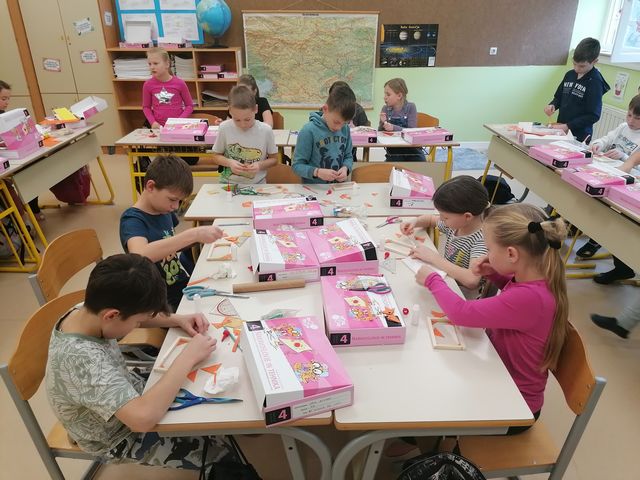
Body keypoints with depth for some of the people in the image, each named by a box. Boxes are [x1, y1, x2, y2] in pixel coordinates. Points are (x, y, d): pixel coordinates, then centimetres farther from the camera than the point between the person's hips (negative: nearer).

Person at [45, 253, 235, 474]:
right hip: (120, 439, -7)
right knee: (220, 449, 1)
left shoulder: (86, 310, -18)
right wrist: (188, 357, -39)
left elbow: (130, 314, 3)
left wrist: (178, 319, -13)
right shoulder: (81, 358, -42)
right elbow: (144, 417, -50)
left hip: (130, 394, 7)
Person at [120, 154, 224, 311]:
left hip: (188, 283, 8)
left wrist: (200, 237, 3)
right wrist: (193, 235, -41)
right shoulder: (132, 220, -17)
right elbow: (139, 255, -39)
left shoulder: (164, 210, 4)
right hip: (167, 303, -7)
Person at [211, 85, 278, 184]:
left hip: (256, 184, 0)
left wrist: (260, 165, -15)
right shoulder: (224, 128, -6)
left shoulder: (266, 130, -8)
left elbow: (274, 159, 5)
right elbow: (216, 156, 7)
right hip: (229, 183, 0)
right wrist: (229, 162, -13)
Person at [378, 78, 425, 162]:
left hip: (412, 149, -1)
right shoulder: (385, 108, 1)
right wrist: (383, 123, -18)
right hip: (393, 150, 2)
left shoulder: (410, 107, -6)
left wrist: (393, 128, -27)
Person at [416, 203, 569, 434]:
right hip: (504, 377, 8)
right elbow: (515, 289, 14)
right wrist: (494, 274, -7)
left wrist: (432, 279, -14)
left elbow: (462, 313, -31)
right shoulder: (539, 276, -11)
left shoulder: (530, 298, -38)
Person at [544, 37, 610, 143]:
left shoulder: (595, 82, -11)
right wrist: (552, 105, -4)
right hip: (561, 130, 5)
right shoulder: (570, 74, 6)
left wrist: (568, 126, -19)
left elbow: (593, 116, -13)